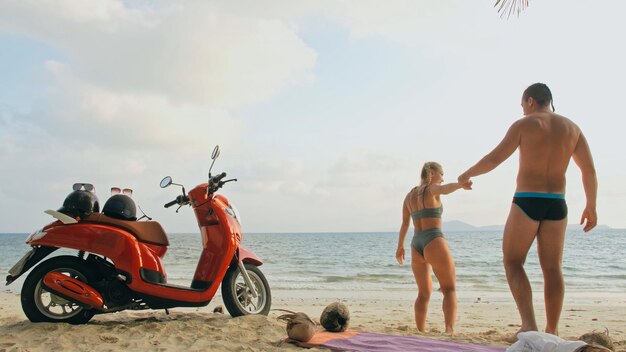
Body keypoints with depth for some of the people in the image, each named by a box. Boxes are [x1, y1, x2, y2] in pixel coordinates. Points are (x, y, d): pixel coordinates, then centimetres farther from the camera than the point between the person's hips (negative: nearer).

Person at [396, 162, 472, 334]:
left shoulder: (409, 195, 19)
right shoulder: (432, 189, 0)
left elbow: (404, 223, 22)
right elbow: (445, 189, -25)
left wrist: (400, 246, 30)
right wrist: (461, 184, -45)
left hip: (416, 244, 7)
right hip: (434, 242, -7)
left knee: (424, 293, 17)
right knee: (449, 289, -4)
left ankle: (420, 332, 13)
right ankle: (449, 329, -22)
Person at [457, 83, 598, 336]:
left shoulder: (524, 125, -3)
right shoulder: (572, 128, 10)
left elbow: (494, 159, -6)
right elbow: (589, 170, 6)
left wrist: (467, 175, 9)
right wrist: (591, 207, 13)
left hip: (526, 202, -4)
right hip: (557, 204, 4)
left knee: (512, 262, 5)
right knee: (552, 268, 9)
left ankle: (529, 324, -10)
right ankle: (552, 331, 11)